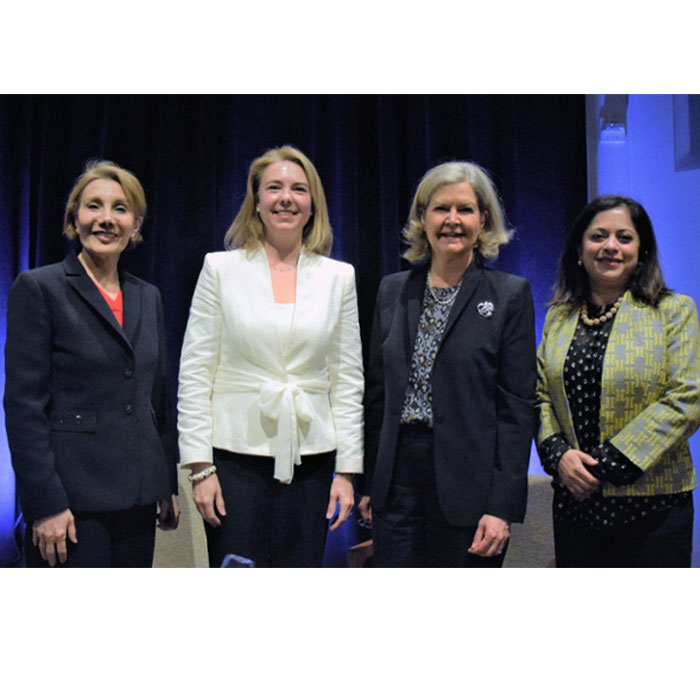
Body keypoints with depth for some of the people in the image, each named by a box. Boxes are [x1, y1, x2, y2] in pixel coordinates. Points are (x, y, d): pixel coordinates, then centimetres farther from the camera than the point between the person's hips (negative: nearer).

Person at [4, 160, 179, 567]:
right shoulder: (38, 288, -5)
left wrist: (169, 487, 12)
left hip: (137, 498, 6)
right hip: (73, 500, -5)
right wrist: (45, 504, -15)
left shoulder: (148, 297, 12)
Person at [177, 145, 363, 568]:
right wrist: (200, 466, -6)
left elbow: (348, 379, 8)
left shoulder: (339, 277, 7)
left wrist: (347, 469, 3)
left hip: (310, 460, 2)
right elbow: (195, 373, 0)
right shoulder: (221, 268, 2)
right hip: (237, 454, -2)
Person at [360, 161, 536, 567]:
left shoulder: (510, 294, -2)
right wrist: (369, 482, 9)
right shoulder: (393, 291, 9)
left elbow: (518, 407, -6)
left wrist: (502, 506, -11)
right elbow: (377, 394, 12)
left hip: (468, 488, -3)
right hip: (398, 484, 3)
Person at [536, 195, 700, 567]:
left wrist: (607, 465, -15)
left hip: (651, 507, -3)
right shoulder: (558, 316, 9)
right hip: (574, 502, 3)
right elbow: (540, 395, 9)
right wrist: (558, 454, -10)